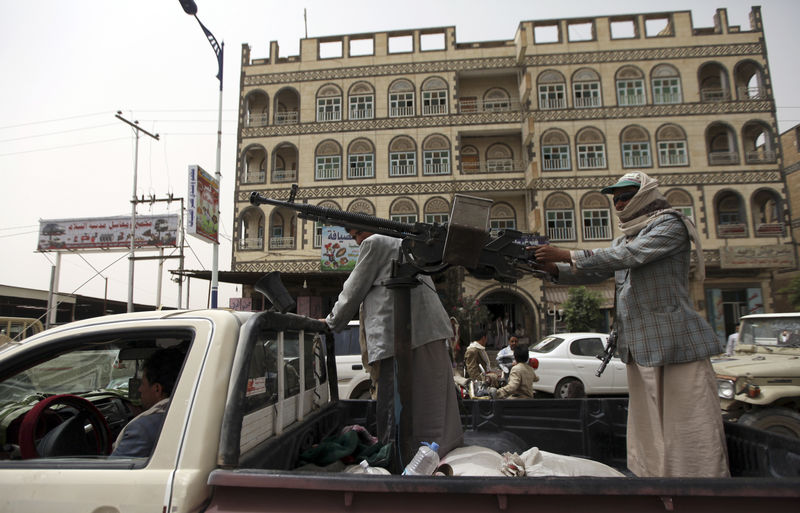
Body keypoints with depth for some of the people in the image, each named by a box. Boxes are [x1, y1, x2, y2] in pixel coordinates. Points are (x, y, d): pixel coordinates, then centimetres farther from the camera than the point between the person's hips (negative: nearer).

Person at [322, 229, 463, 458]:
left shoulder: (374, 243, 2)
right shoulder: (402, 244, 29)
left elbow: (355, 289, 3)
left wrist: (332, 322, 14)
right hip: (429, 327, 9)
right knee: (432, 387, 13)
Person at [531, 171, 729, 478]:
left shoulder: (670, 225, -4)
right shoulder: (623, 241, 21)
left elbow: (630, 256, -19)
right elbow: (594, 272, 14)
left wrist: (567, 255, -21)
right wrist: (552, 268, -3)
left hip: (677, 343, -7)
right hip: (638, 347, 8)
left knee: (692, 429, -3)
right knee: (647, 431, 10)